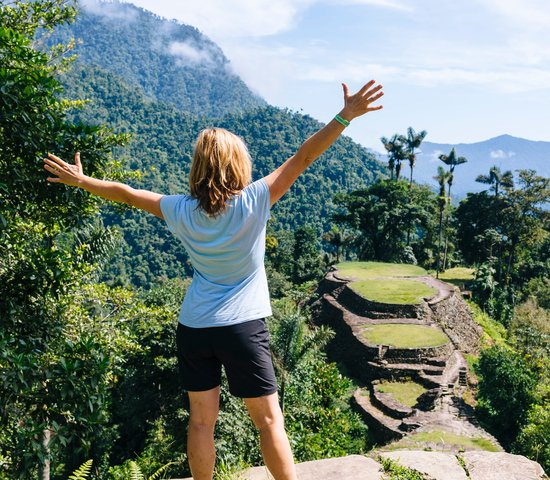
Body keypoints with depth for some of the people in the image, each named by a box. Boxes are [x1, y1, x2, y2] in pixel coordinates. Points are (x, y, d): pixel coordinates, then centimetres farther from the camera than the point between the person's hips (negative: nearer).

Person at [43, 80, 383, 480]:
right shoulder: (253, 202, -13)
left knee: (201, 420, 14)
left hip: (193, 327, 4)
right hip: (243, 327, -3)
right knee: (270, 420, 5)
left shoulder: (182, 211, -4)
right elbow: (302, 159, -14)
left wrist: (82, 181, 23)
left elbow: (126, 193, 8)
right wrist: (346, 116, -13)